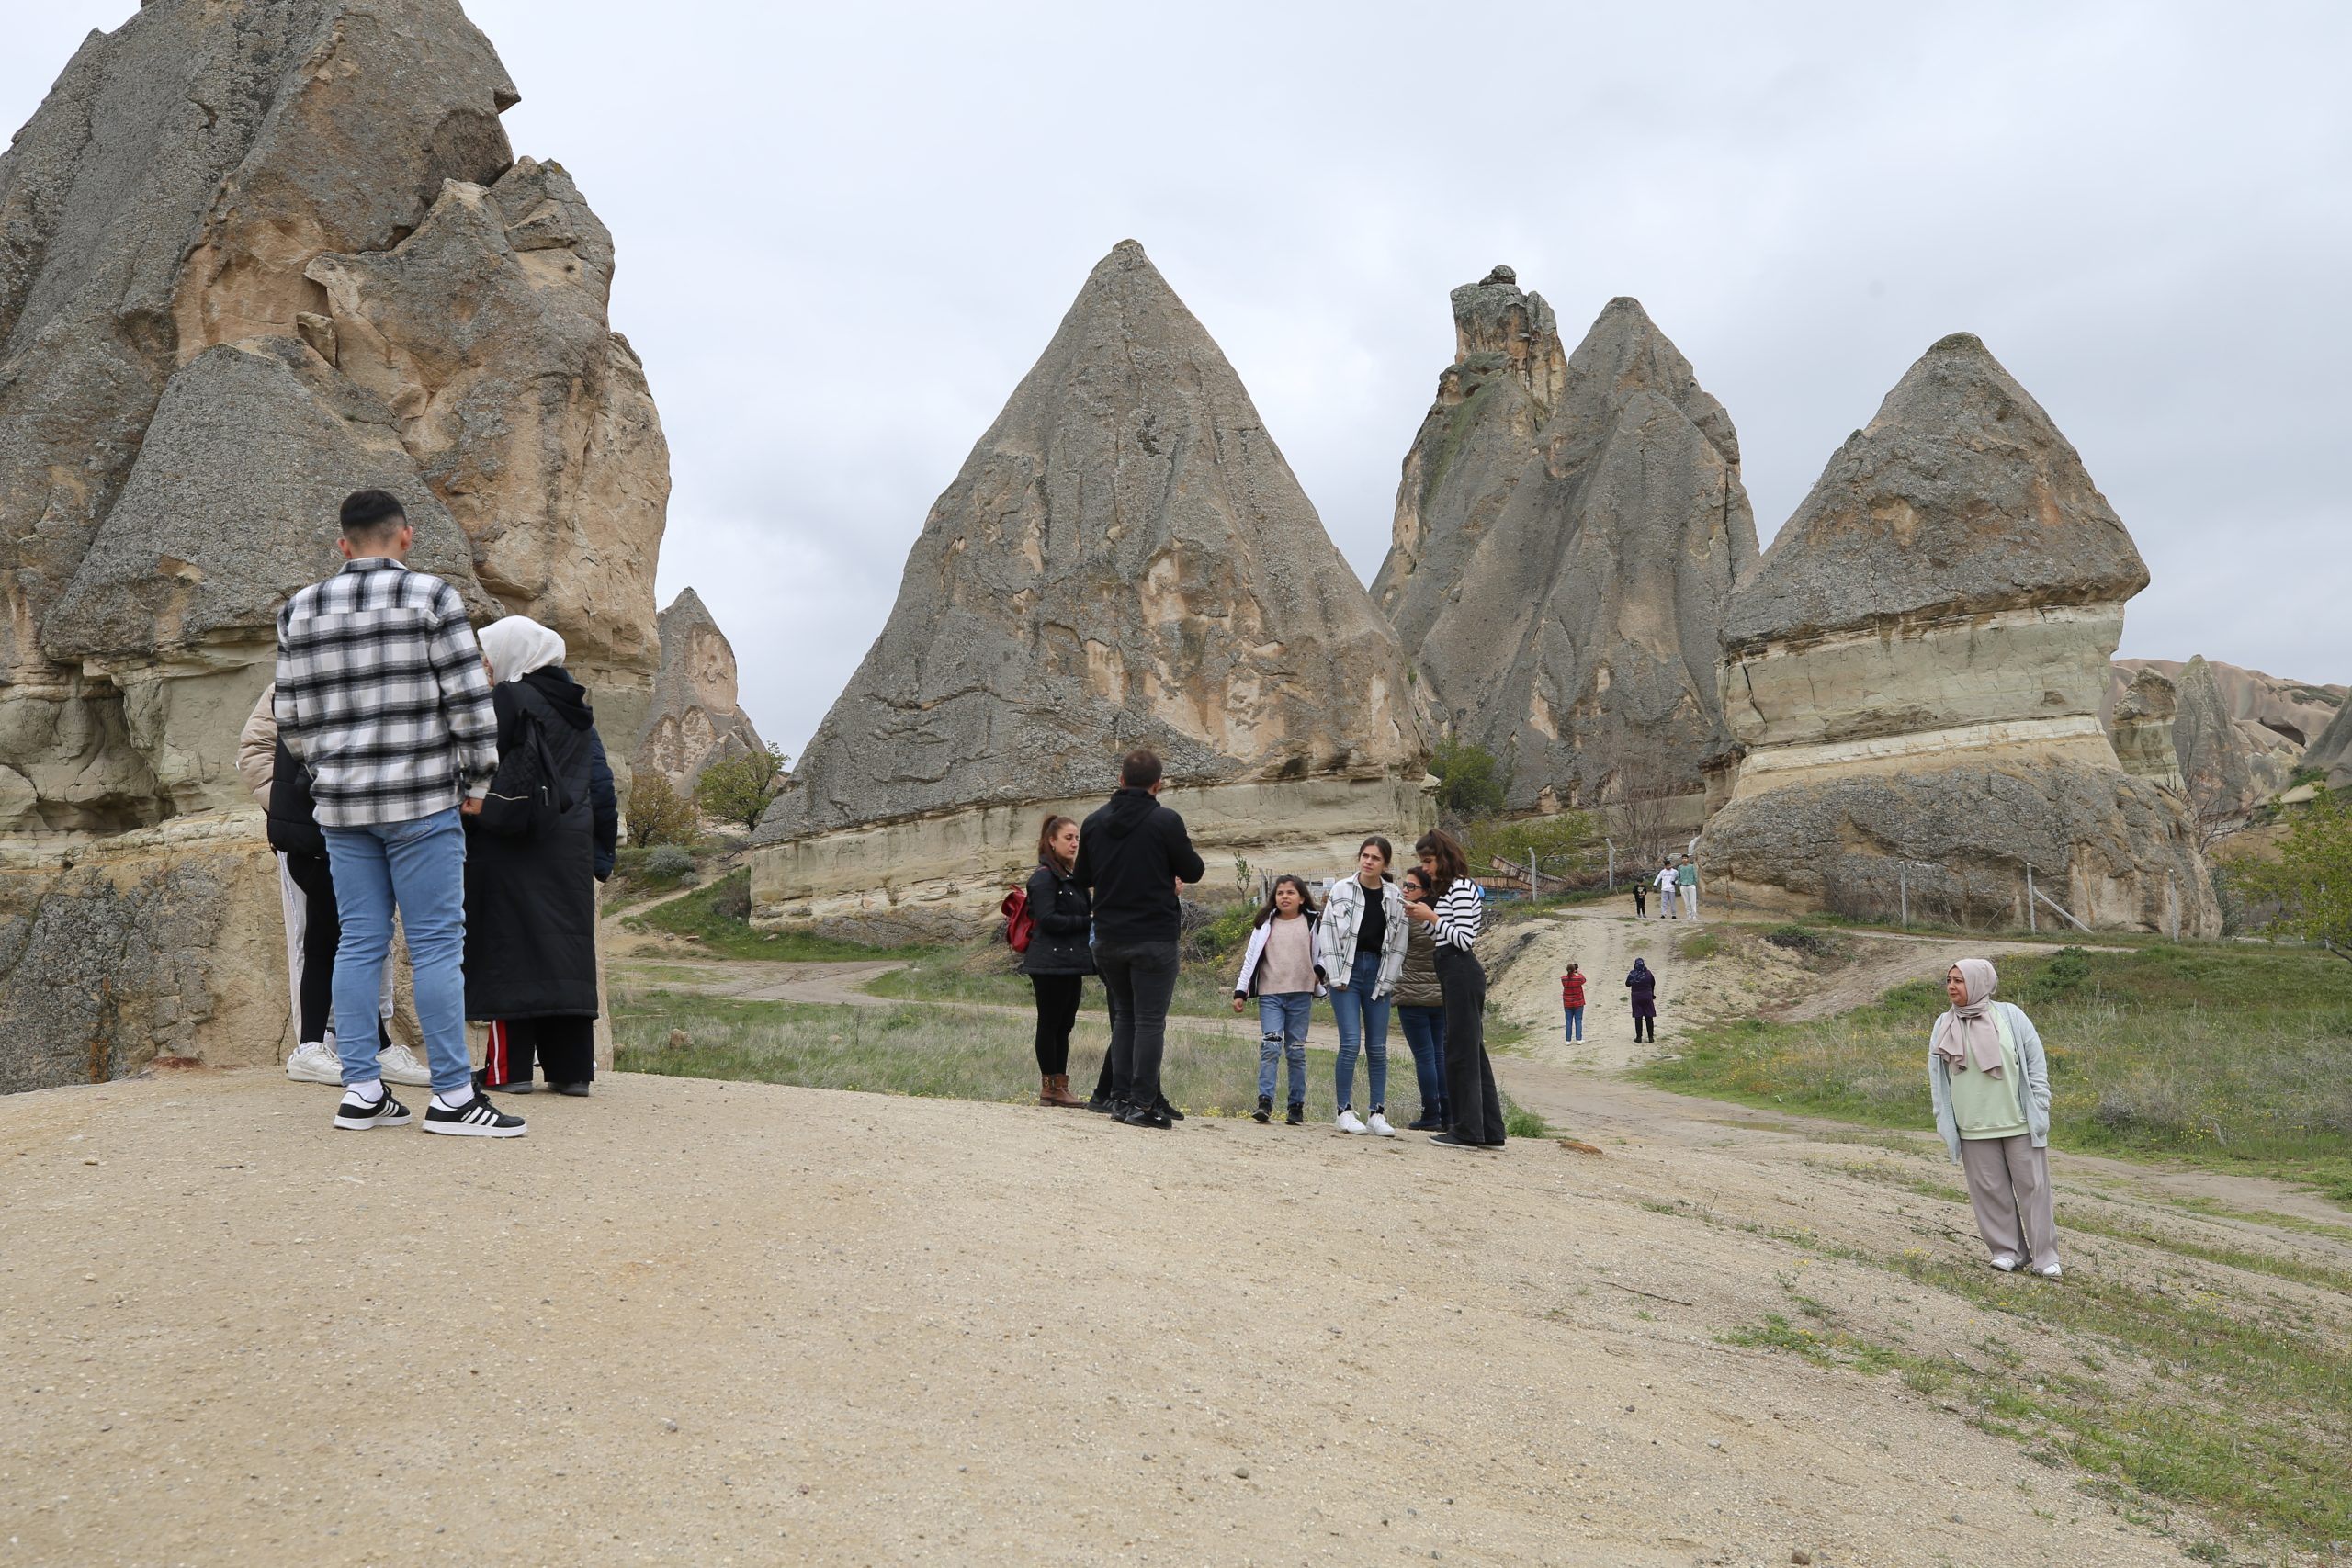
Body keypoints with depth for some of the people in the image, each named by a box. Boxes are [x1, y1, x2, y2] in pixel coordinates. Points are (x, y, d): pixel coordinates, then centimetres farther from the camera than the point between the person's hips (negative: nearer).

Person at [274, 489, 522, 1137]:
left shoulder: (300, 611, 9)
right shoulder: (431, 596, -5)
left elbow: (292, 719, 10)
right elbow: (469, 699, -9)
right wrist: (477, 780, 2)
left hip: (340, 803, 5)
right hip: (421, 799, -5)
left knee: (359, 943, 9)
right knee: (437, 943, -3)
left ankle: (360, 1091, 11)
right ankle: (452, 1095, -1)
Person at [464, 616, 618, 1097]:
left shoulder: (505, 700, -7)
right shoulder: (578, 709, 14)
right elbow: (602, 784, 14)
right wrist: (602, 849, 18)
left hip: (511, 847, -6)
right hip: (569, 849, 6)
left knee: (509, 949, -1)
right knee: (566, 949, 7)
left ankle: (509, 1066, 0)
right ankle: (571, 1067, 8)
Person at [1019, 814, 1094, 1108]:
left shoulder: (1072, 877, 18)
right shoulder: (1044, 876, -9)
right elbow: (1047, 919, -17)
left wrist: (1093, 919, 2)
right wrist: (1088, 921, -15)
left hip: (1071, 963, 9)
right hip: (1051, 964, -9)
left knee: (1064, 1025, 10)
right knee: (1050, 1024, -2)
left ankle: (1060, 1086, 14)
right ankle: (1049, 1087, 3)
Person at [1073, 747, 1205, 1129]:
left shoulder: (1095, 821, 5)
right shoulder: (1166, 821, -10)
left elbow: (1082, 878, 13)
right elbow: (1192, 872, -2)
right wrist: (1186, 848, 18)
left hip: (1108, 938, 5)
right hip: (1153, 939, -5)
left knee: (1124, 1015, 16)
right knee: (1150, 1020, -1)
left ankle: (1121, 1097, 14)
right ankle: (1143, 1103, -3)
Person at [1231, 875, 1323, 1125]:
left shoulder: (1312, 923, 8)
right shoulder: (1265, 924, 10)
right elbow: (1251, 958, 11)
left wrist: (1319, 973, -8)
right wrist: (1240, 992, 7)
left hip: (1301, 994, 0)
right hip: (1270, 994, 0)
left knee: (1296, 1051, 3)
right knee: (1270, 1046, -12)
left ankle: (1297, 1105, 8)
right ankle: (1265, 1101, -12)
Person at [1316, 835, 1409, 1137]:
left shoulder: (1394, 897, 6)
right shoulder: (1341, 890, 1)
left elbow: (1397, 944, 7)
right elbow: (1328, 933, 0)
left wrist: (1385, 982, 1)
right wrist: (1336, 977, -5)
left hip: (1377, 974, 2)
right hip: (1346, 970, -2)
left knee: (1377, 1047, 3)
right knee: (1351, 1042, -9)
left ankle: (1378, 1114, 10)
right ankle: (1345, 1112, 1)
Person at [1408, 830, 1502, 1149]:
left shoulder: (1461, 888, -11)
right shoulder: (1449, 889, 19)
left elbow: (1464, 939, -18)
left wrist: (1431, 916, -14)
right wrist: (1424, 919, 7)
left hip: (1462, 973, -10)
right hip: (1456, 974, 10)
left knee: (1461, 1051, -7)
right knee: (1471, 1051, 10)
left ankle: (1468, 1131, -4)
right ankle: (1489, 1131, 14)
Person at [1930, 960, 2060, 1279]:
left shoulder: (2011, 1016, -4)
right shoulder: (1943, 1026, 3)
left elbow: (2036, 1063, -1)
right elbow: (1936, 1077, 8)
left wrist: (2039, 1110, -5)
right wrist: (1945, 1122, 4)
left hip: (2019, 1122, -2)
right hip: (1973, 1129, 2)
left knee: (2033, 1187, 2)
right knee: (1990, 1189, 5)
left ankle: (2045, 1255, 10)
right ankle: (2007, 1250, 17)